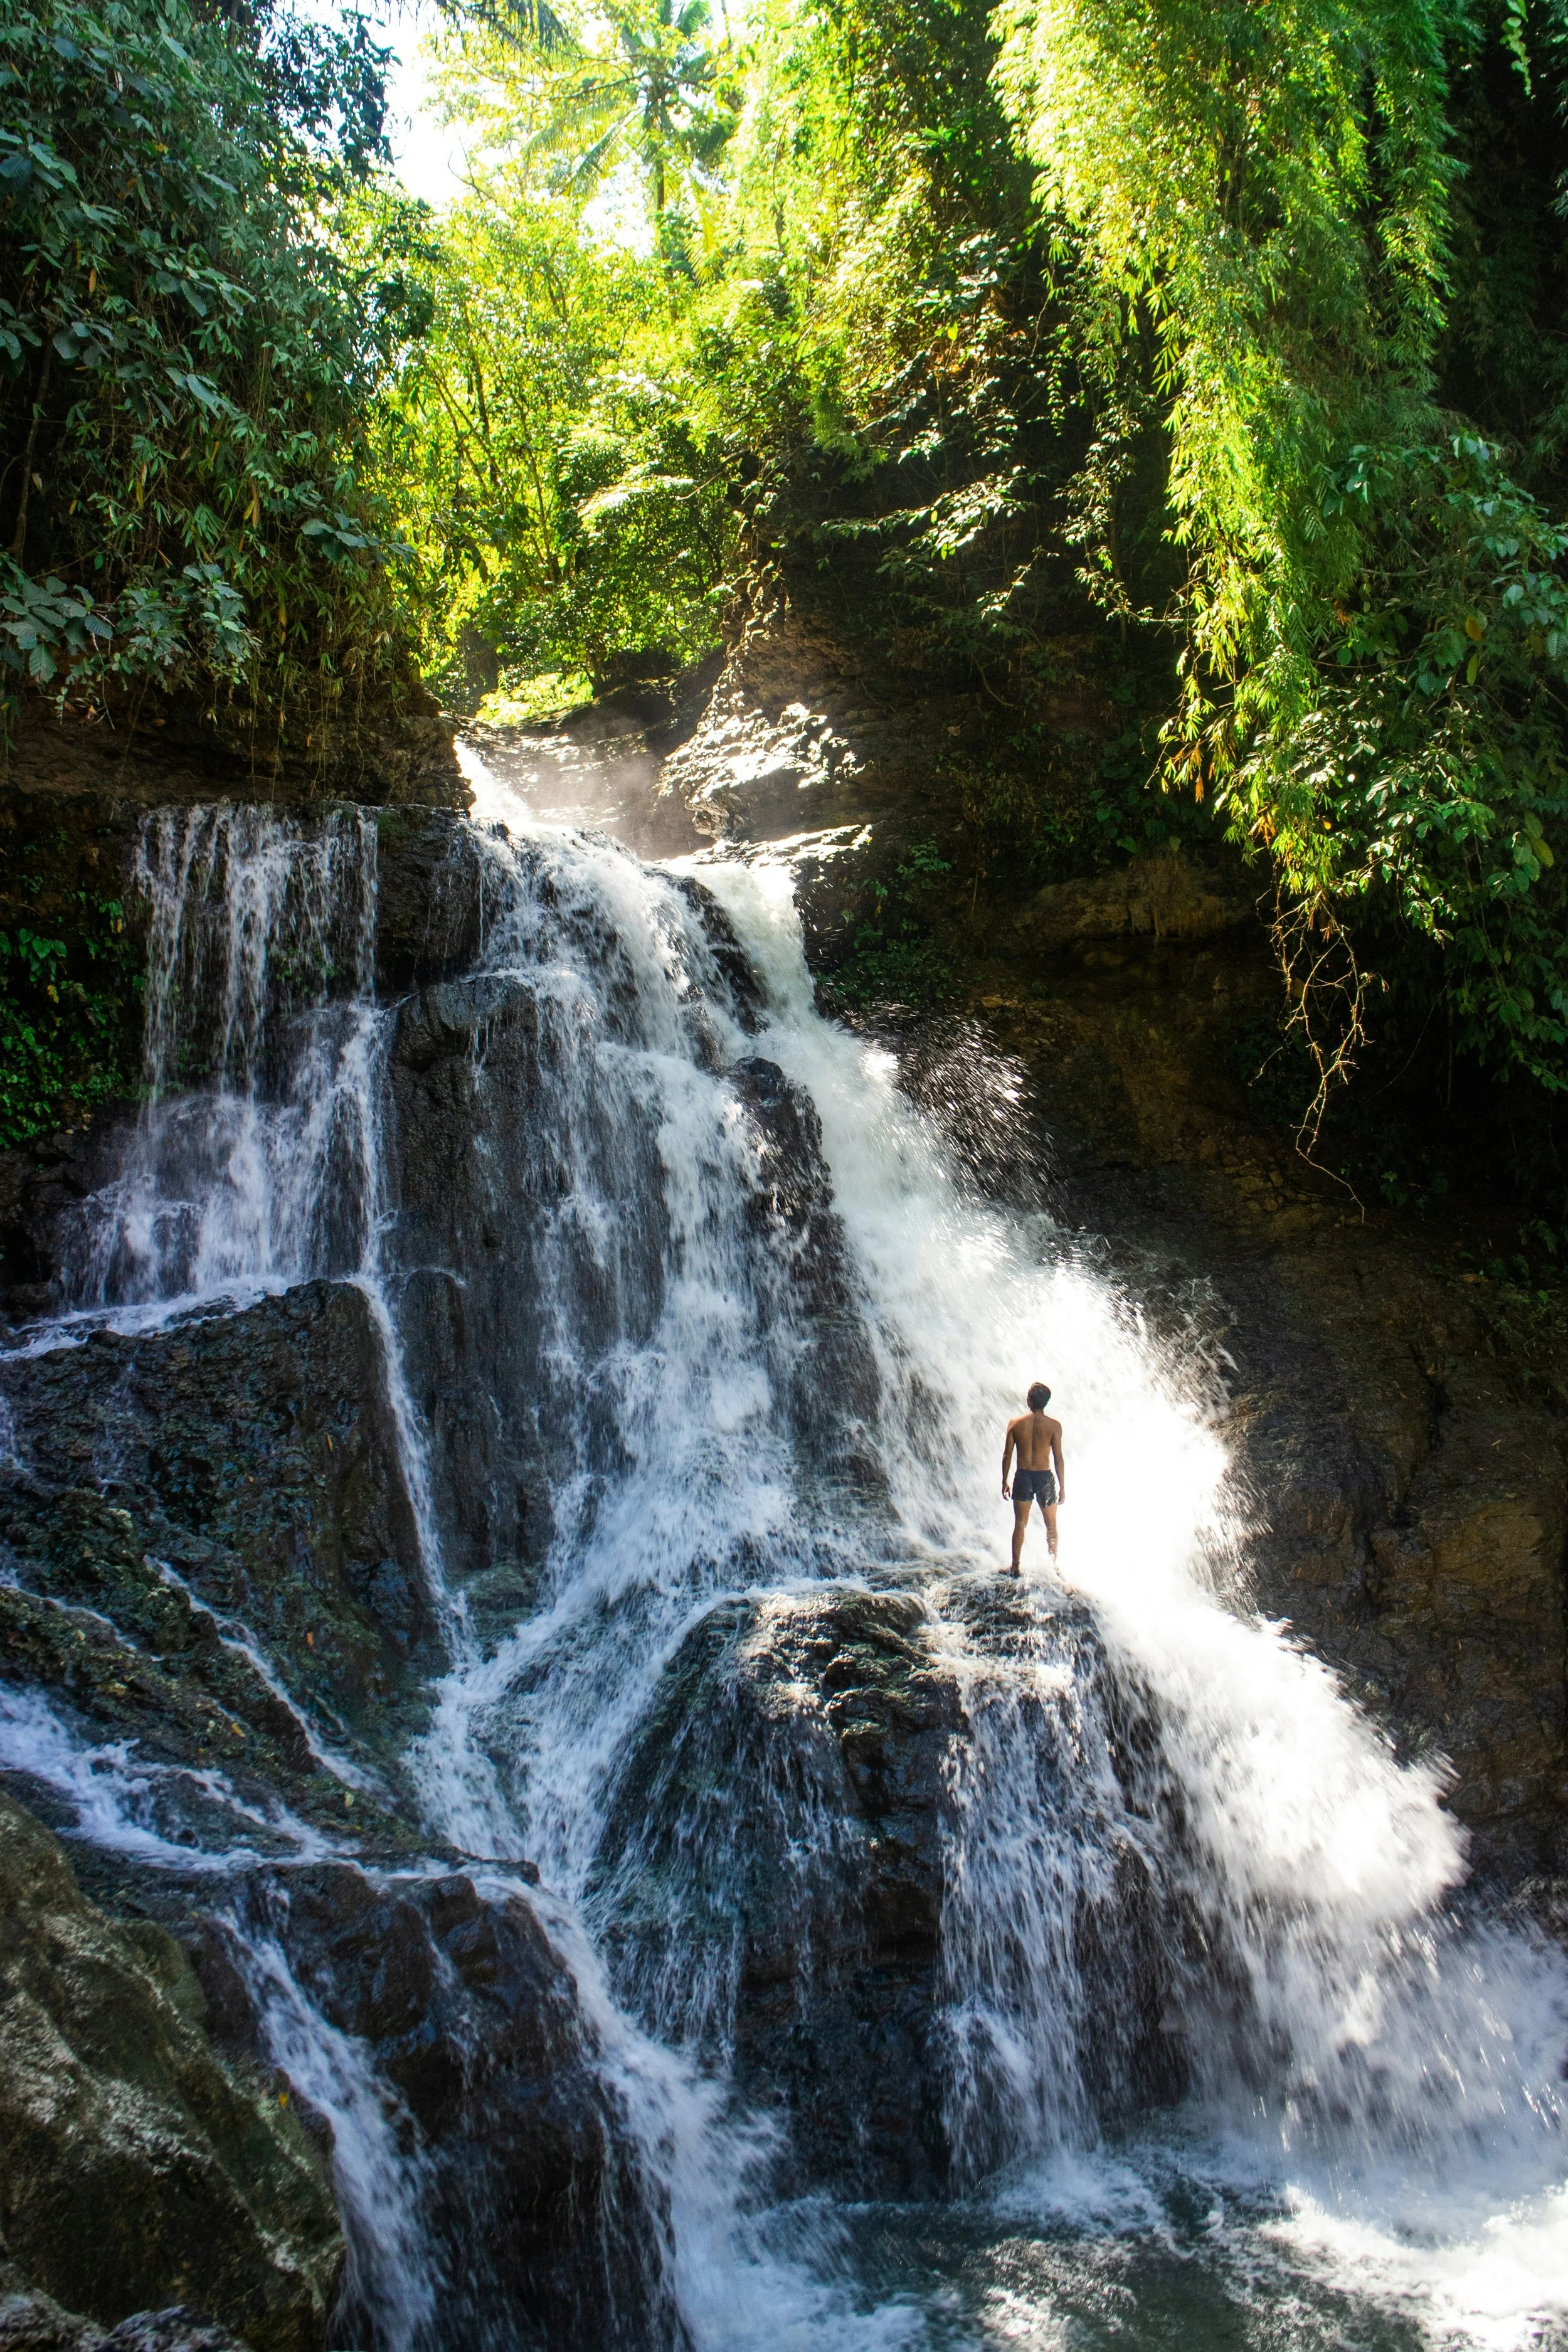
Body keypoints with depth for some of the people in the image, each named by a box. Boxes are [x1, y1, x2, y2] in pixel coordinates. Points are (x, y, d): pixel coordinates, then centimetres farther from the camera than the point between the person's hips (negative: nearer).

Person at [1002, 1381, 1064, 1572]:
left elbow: (1007, 1455, 0)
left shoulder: (1015, 1423, -3)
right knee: (1051, 1525, 16)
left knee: (1020, 1524, 11)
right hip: (1045, 1477, -1)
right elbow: (1058, 1459, -8)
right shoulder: (1054, 1426, -8)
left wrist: (1005, 1482, 11)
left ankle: (1017, 1567, 13)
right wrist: (1062, 1488, 0)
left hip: (1023, 1477, 1)